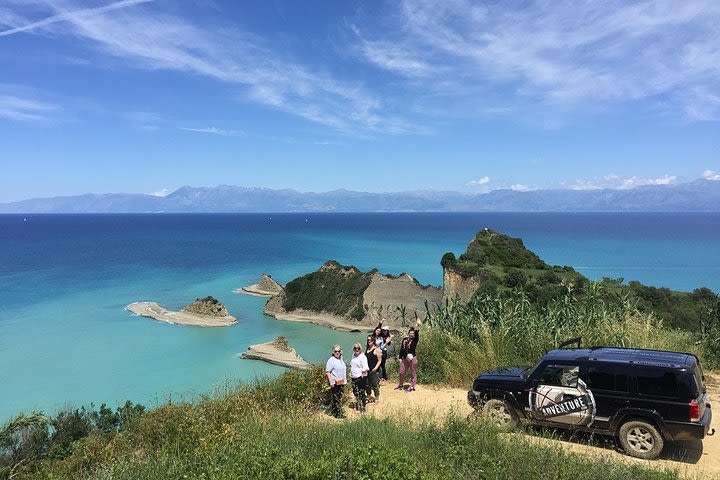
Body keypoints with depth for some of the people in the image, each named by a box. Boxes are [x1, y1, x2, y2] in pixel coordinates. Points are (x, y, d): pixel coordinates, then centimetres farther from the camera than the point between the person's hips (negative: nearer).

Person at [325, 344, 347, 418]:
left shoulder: (341, 359, 13)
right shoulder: (331, 360, -12)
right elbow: (327, 372, -15)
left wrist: (345, 380, 20)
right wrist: (331, 381, -22)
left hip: (341, 382, 8)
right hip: (334, 383, -8)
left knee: (340, 398, 14)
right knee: (335, 399, -3)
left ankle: (339, 413, 23)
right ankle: (337, 414, 3)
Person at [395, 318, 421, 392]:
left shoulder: (415, 340, -5)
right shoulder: (405, 339, 7)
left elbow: (417, 334, -26)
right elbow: (401, 349, 12)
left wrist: (417, 326, -41)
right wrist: (400, 358, 10)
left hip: (412, 359, -5)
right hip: (404, 358, 5)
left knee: (413, 373, 3)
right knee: (402, 372, 14)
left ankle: (412, 386, 14)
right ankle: (400, 385, 31)